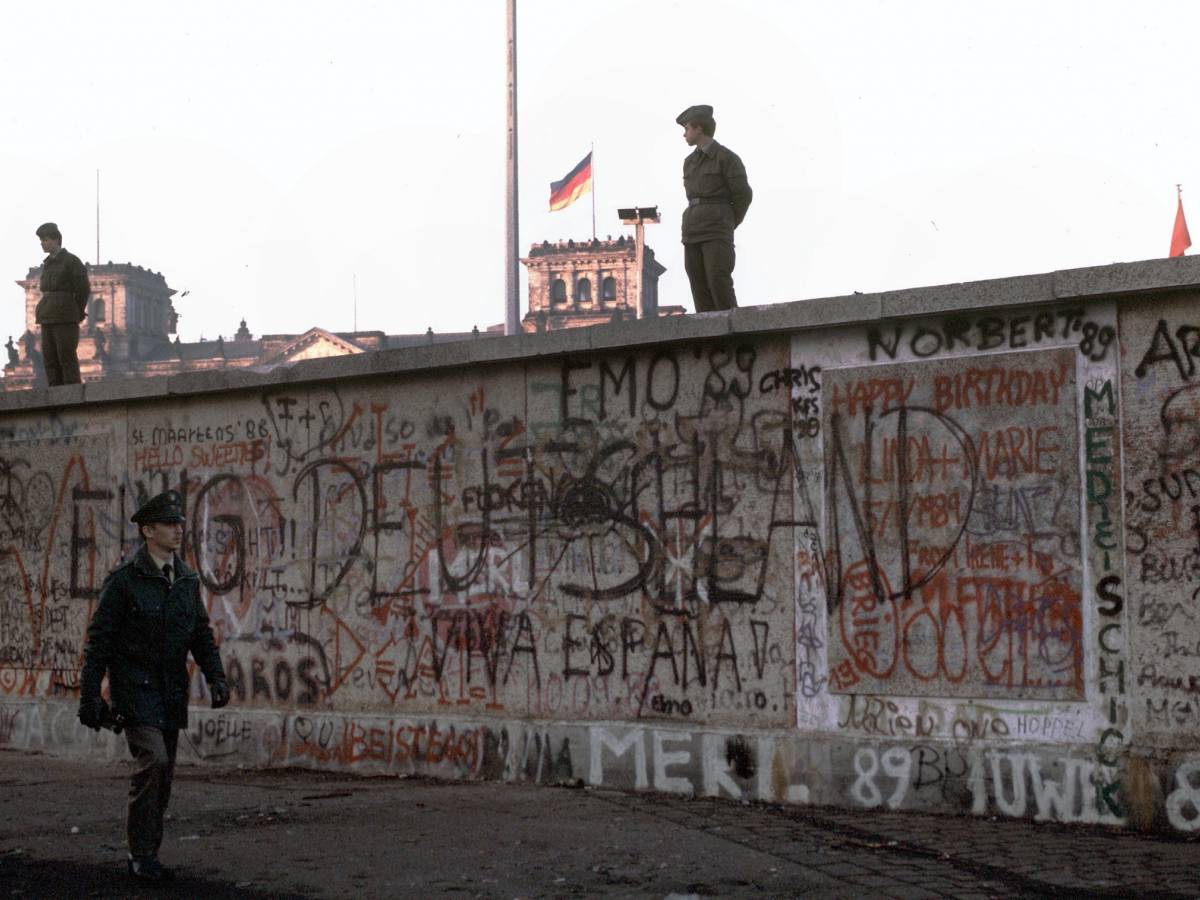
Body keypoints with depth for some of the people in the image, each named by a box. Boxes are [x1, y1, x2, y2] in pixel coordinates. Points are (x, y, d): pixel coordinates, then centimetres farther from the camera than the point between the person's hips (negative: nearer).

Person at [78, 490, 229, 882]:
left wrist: (215, 677, -1)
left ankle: (146, 854, 18)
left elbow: (202, 633, 13)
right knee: (152, 760, -19)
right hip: (134, 686, -6)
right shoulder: (123, 580, -9)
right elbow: (99, 640, -8)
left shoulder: (187, 581, 9)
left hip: (171, 692, 6)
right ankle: (142, 853, -9)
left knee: (164, 773, 7)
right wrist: (90, 696, -11)